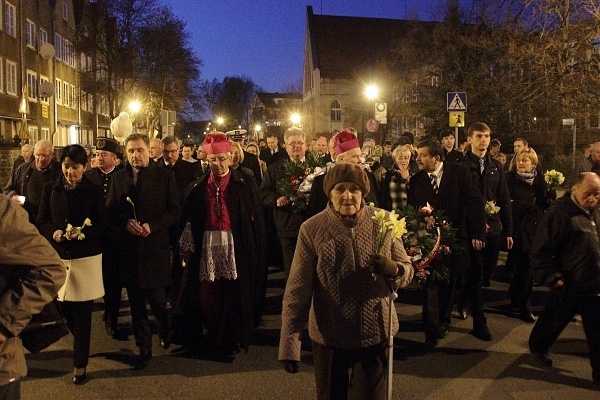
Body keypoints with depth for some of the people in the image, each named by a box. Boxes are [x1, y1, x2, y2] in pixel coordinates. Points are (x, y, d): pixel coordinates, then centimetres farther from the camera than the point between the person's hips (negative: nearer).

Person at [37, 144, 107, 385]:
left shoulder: (94, 192, -3)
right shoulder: (50, 189, 4)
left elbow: (102, 226, -4)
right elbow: (41, 221, 6)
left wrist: (83, 233, -22)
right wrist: (54, 232, -15)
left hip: (86, 257, -2)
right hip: (58, 256, 3)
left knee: (82, 312, 3)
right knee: (65, 309, 8)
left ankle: (80, 363, 16)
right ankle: (81, 344, 38)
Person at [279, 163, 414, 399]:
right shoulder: (312, 229, -10)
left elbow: (408, 271, 3)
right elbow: (297, 289, -10)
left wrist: (393, 269, -21)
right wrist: (289, 342, -13)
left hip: (377, 333, 1)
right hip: (328, 335, -1)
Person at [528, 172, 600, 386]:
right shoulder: (559, 212, -16)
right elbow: (540, 251, -16)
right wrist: (553, 278, -18)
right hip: (568, 286, -6)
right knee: (553, 321, 15)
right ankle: (537, 347, 41)